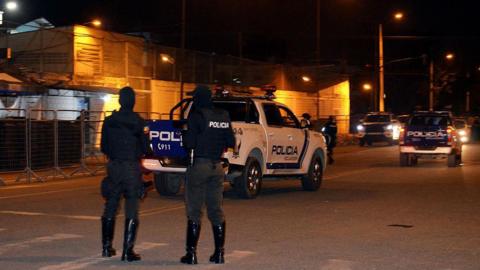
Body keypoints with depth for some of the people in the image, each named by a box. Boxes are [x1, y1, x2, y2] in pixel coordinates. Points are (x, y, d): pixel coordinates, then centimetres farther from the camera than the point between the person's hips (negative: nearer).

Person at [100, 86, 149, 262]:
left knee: (110, 208, 15)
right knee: (131, 210, 0)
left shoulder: (109, 121, 1)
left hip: (113, 166, 3)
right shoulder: (139, 122, -9)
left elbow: (103, 147, 8)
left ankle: (106, 247, 21)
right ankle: (127, 251, -3)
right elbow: (145, 148, -4)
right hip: (132, 167, -3)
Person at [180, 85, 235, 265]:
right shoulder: (223, 117, 7)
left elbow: (189, 143, -16)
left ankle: (191, 253, 1)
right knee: (216, 211, 12)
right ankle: (219, 253, 14)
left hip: (199, 165, -5)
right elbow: (231, 143, 8)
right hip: (217, 166, 5)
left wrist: (185, 138, 5)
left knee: (194, 211, 1)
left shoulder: (196, 116, -10)